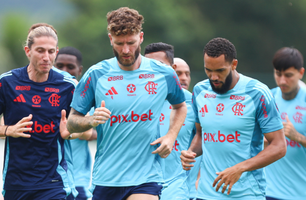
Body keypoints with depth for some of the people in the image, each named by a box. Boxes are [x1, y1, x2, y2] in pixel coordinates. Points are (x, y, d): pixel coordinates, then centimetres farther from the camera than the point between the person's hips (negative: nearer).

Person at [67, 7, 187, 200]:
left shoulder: (165, 74, 2)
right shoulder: (96, 75, -1)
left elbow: (180, 106, 22)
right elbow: (72, 122, 4)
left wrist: (171, 136, 5)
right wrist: (92, 120, -17)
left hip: (146, 178, -1)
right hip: (104, 179, 1)